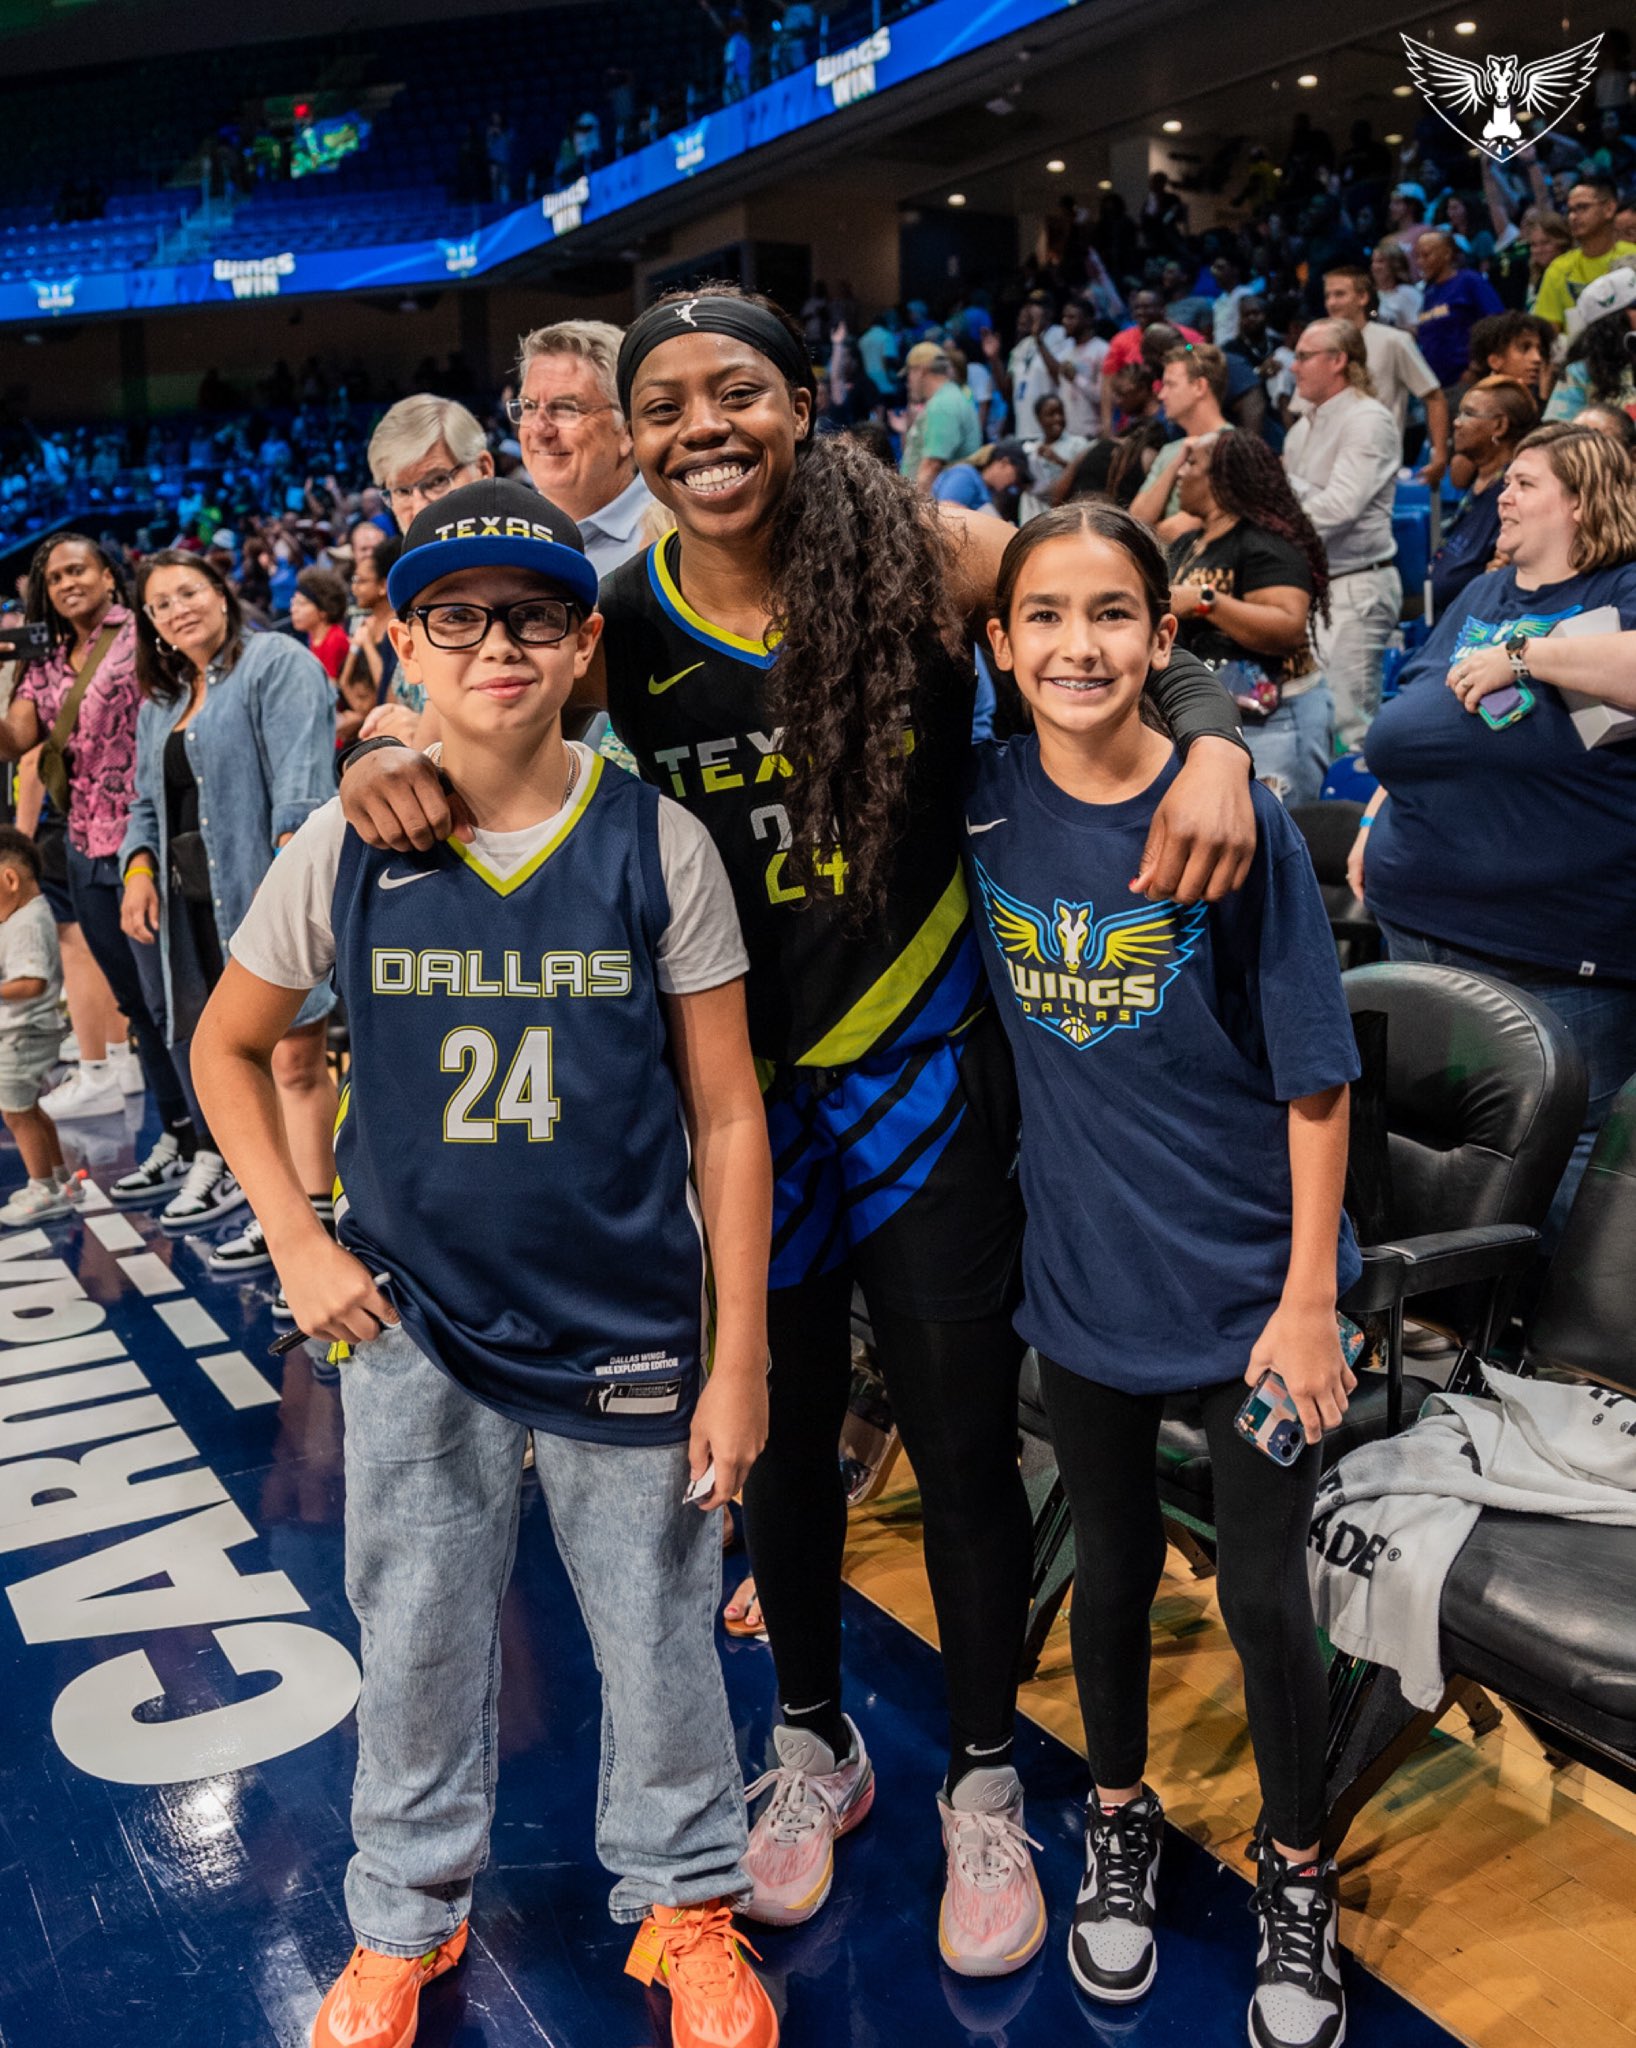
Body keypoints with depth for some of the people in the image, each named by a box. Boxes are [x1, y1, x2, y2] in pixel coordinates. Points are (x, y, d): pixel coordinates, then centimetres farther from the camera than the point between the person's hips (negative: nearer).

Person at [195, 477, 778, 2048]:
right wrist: (296, 1241, 0)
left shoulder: (657, 845, -9)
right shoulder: (343, 851, -6)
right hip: (413, 1332, 2)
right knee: (416, 1643, 17)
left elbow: (725, 1119, -6)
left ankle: (684, 1906, 39)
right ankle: (405, 1920, 42)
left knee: (657, 1638, 13)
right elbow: (227, 1048, 10)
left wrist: (740, 1362, -6)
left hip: (629, 1335, -1)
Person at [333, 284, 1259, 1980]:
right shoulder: (619, 621, -6)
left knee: (962, 1439, 8)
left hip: (920, 1071, -1)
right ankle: (816, 1744, 44)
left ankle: (984, 1783, 35)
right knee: (780, 1436, 17)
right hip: (740, 1091, 2)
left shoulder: (923, 556, -11)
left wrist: (1213, 747, -24)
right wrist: (389, 761, -20)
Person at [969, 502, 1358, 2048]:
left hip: (1247, 1278, -2)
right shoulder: (984, 804, -7)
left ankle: (1294, 1868, 36)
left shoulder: (1238, 818, -14)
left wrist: (1306, 1299, -12)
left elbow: (1314, 1075, -11)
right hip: (1084, 1273, 2)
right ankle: (1120, 1820, 45)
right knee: (1112, 1571, 19)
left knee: (1265, 1596, 8)